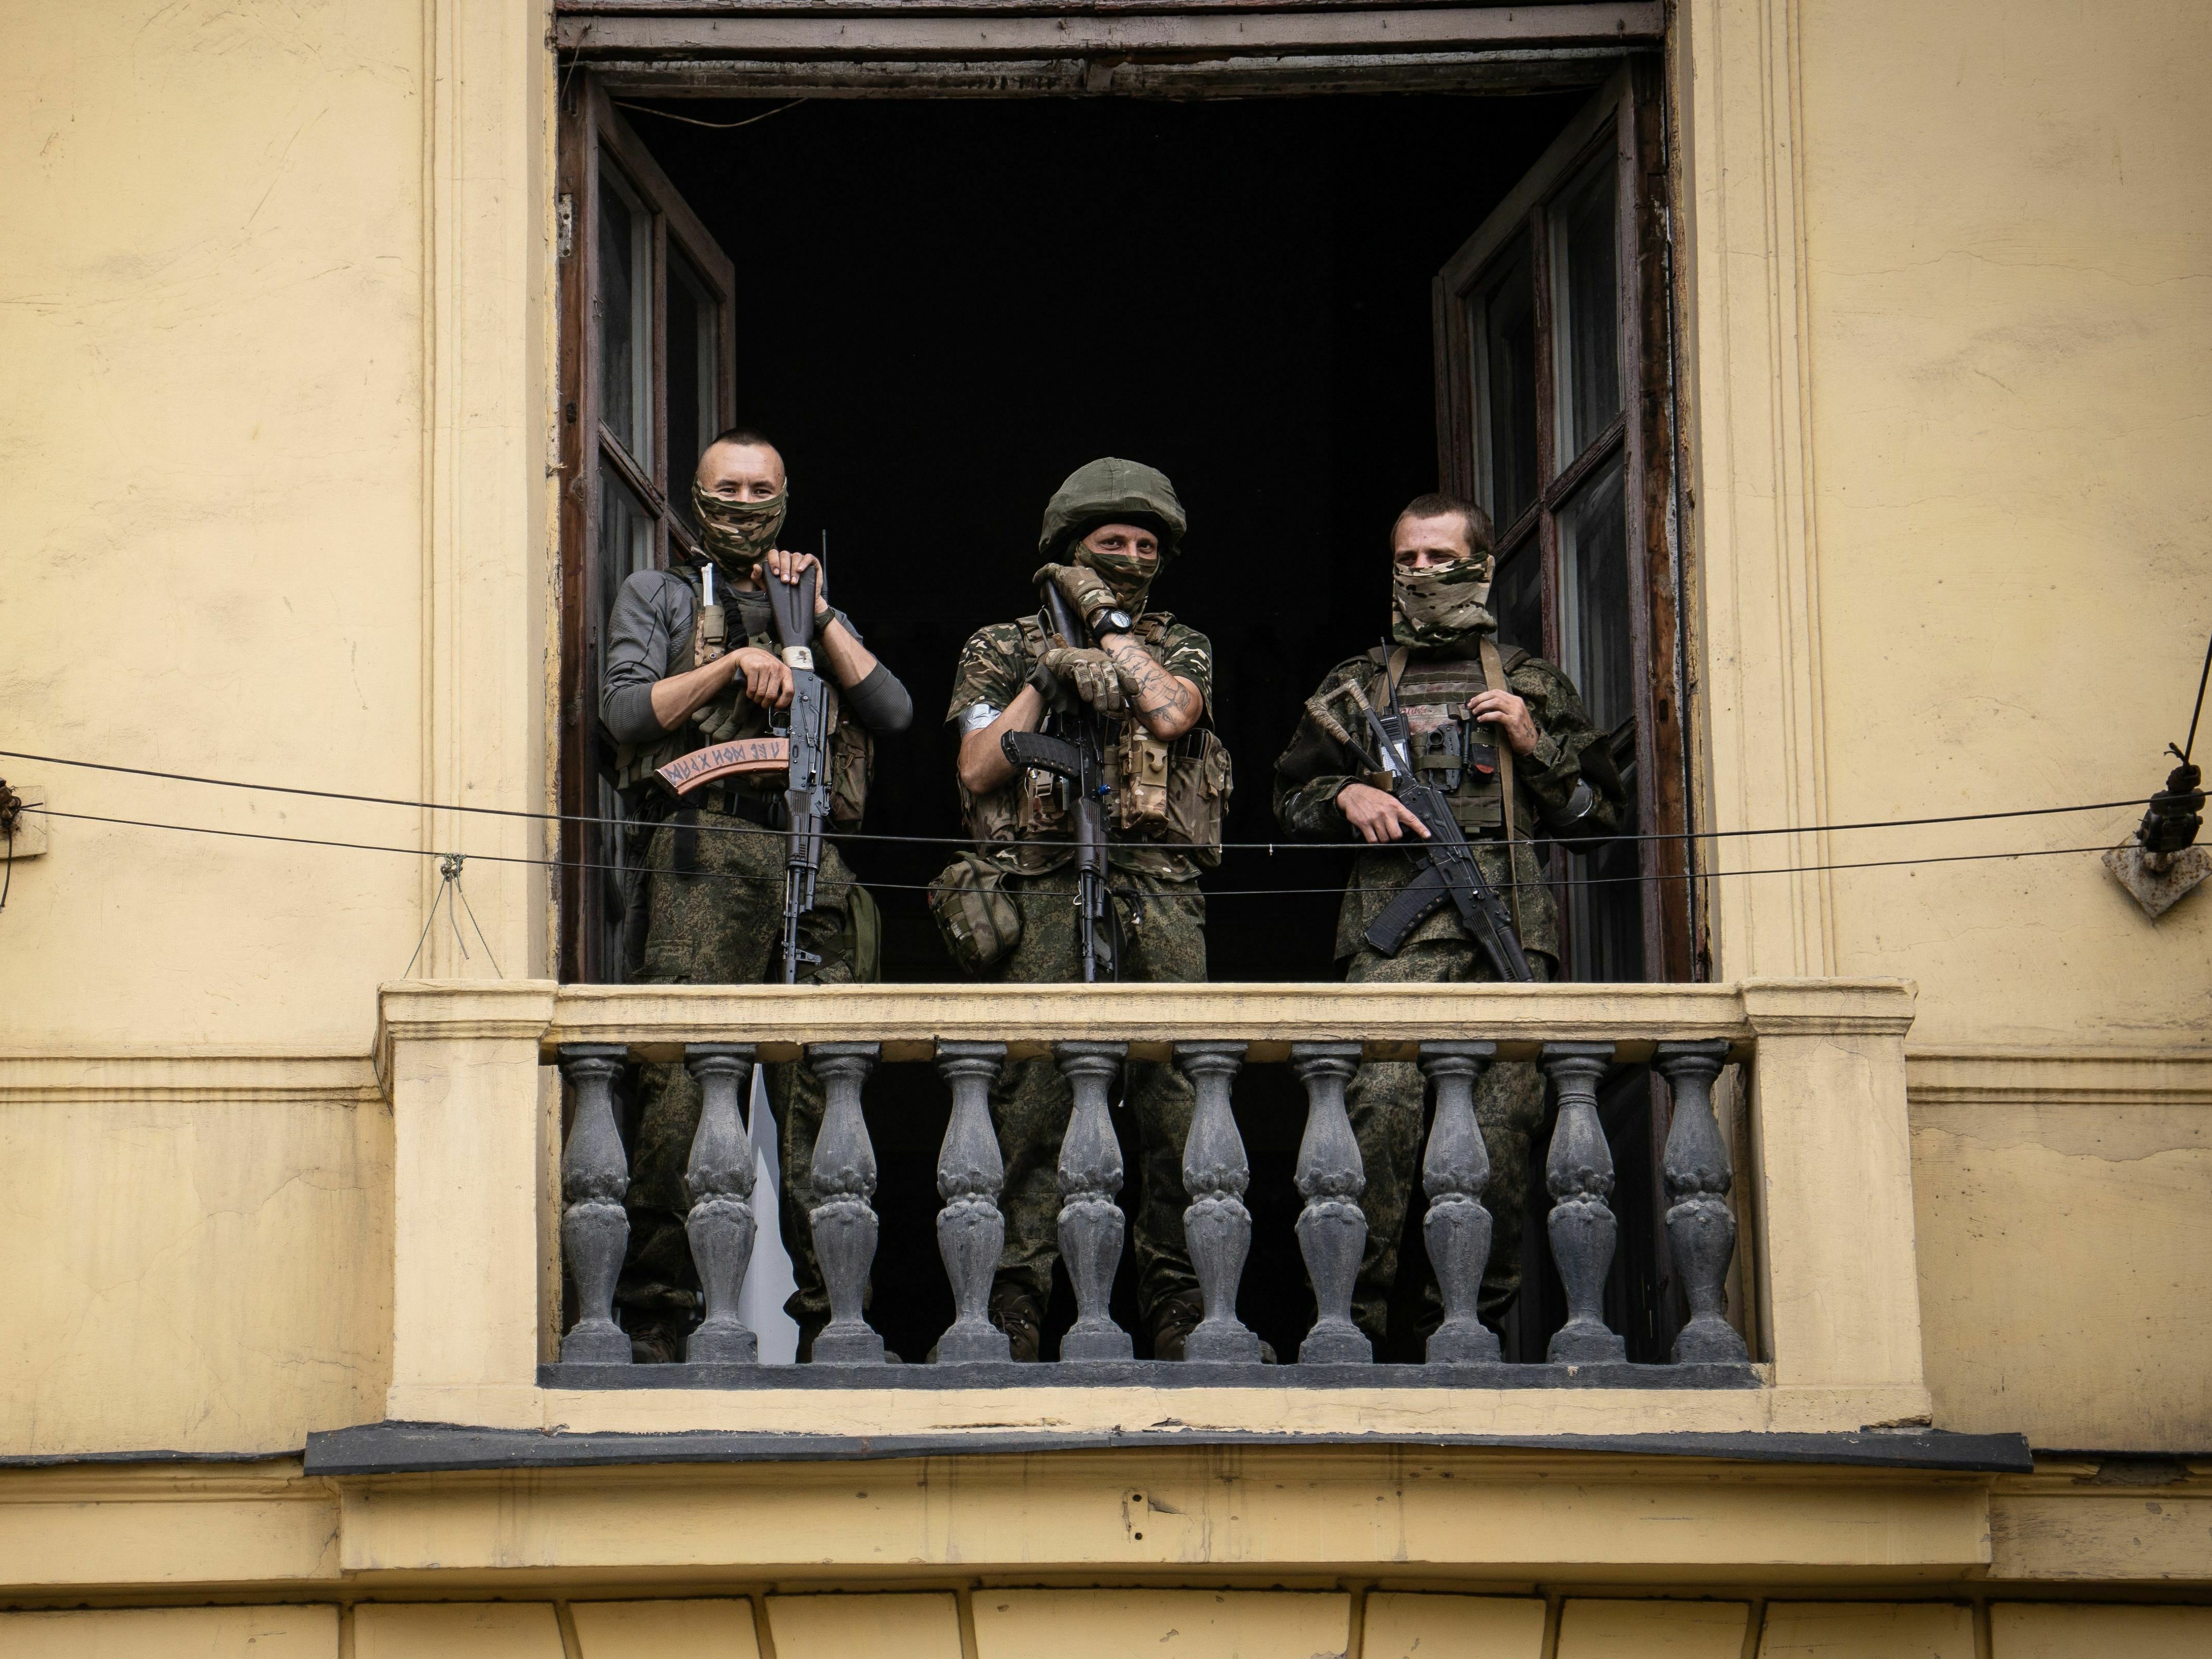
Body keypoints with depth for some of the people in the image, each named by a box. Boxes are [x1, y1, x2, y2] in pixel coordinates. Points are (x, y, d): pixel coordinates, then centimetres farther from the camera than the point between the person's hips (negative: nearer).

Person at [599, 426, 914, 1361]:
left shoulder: (819, 613, 27)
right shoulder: (658, 597, 19)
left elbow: (893, 713, 12)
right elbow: (627, 708, 3)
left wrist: (816, 615, 7)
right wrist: (736, 664, -5)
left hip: (810, 865, 3)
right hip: (698, 857, -3)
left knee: (817, 1100, -2)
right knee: (681, 1092, -12)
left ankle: (826, 1318, -1)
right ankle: (656, 1316, -11)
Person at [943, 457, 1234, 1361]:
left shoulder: (1180, 647, 19)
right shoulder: (1002, 649, 16)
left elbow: (1169, 713, -4)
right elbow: (979, 771, 6)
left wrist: (1107, 618, 3)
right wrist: (1045, 678, -2)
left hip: (1160, 892, 1)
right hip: (1045, 889, -1)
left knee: (1177, 1098, -4)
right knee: (1031, 1099, -8)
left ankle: (1182, 1310, 0)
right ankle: (1014, 1311, -6)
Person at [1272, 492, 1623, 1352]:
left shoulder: (1532, 684, 22)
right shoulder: (1357, 685, 23)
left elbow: (1600, 812, 21)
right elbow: (1290, 796, 26)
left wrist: (1535, 746, 5)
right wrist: (1347, 796, 5)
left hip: (1510, 932, 1)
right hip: (1394, 930, -1)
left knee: (1500, 1122, -9)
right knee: (1381, 1105, -20)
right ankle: (1355, 1317, -19)